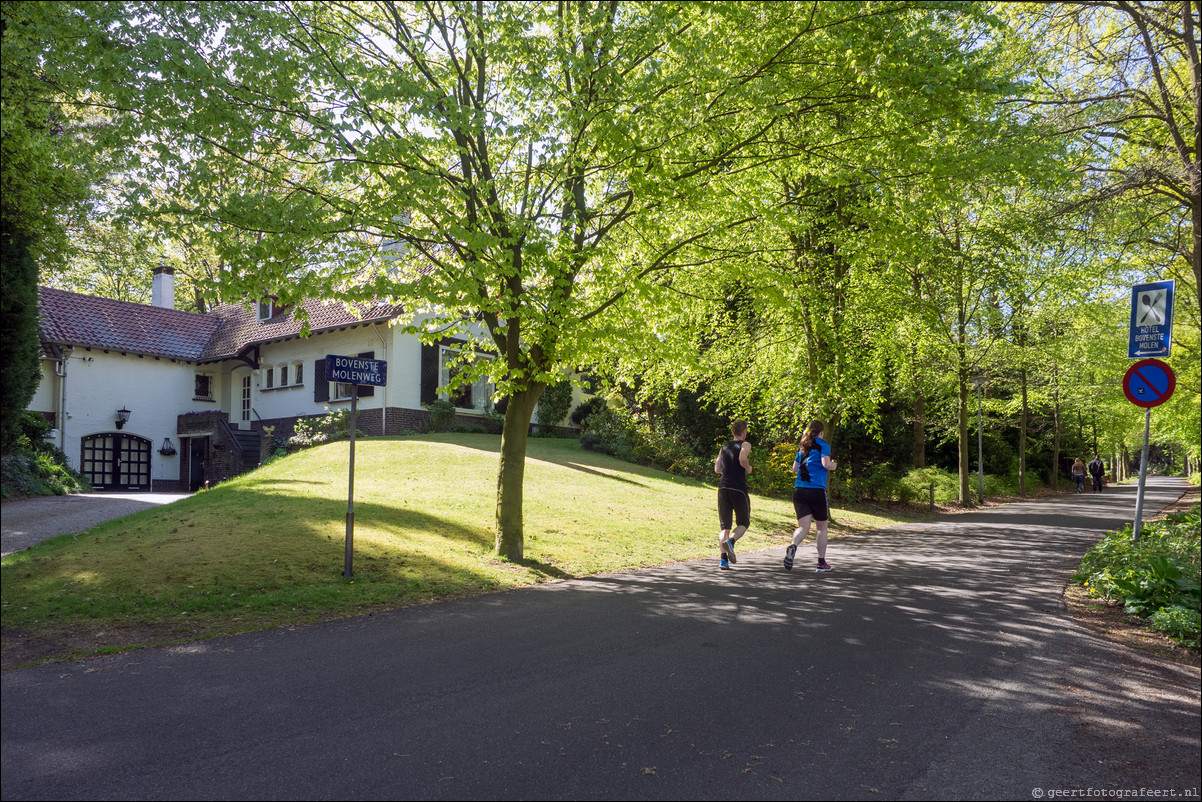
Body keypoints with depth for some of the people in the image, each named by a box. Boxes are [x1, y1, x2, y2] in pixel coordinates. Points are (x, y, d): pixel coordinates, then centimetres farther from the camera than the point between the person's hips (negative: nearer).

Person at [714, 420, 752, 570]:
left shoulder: (724, 448, 18)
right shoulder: (745, 445, 1)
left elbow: (717, 469, 15)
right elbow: (743, 459, -18)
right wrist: (749, 468, 1)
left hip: (723, 488, 5)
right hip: (738, 488, -4)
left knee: (725, 526, 7)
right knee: (743, 523, 10)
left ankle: (723, 558, -8)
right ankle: (730, 541, -19)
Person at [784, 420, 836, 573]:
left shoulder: (803, 446, 17)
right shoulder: (823, 444, 0)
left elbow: (795, 468, 22)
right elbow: (826, 464, -14)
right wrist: (833, 466, 7)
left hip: (799, 490, 4)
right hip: (817, 490, -4)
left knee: (803, 527, -1)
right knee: (822, 527, 13)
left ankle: (793, 546, -33)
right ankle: (821, 563, 17)